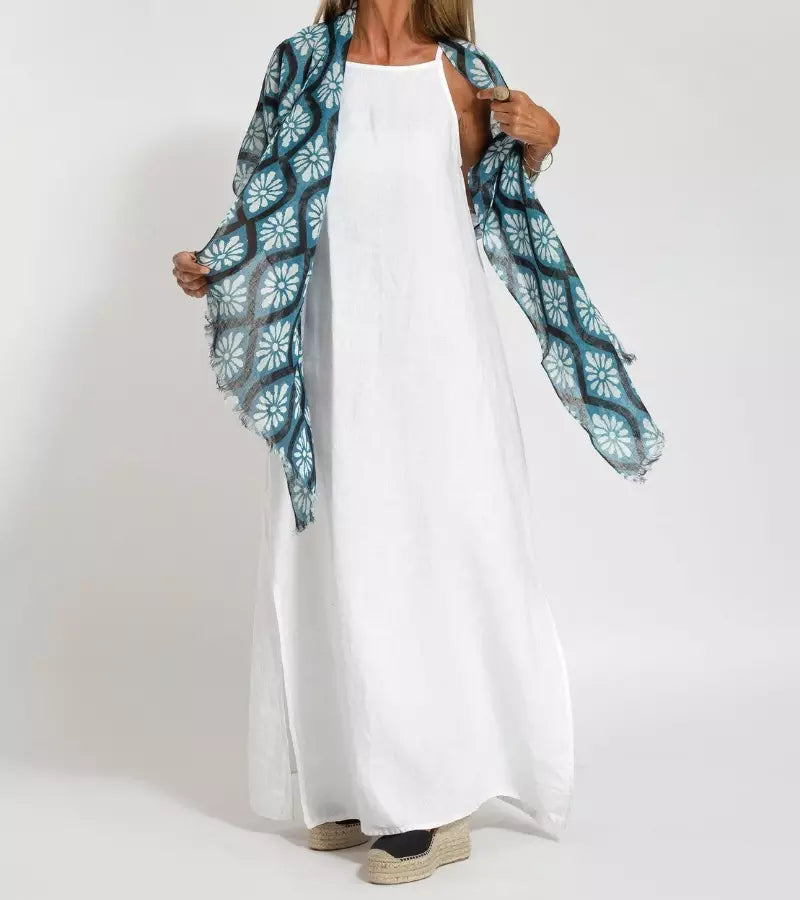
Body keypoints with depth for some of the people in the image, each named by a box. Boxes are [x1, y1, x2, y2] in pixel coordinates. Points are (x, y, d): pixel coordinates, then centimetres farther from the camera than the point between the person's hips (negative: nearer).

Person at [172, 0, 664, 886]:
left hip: (439, 345, -1)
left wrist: (536, 142, -3)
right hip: (341, 348, 2)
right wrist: (210, 267, -5)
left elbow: (495, 206, 14)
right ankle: (364, 786, 18)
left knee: (444, 545, -2)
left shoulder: (461, 73, 6)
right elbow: (272, 199, 10)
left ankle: (438, 803, 8)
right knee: (342, 553, 3)